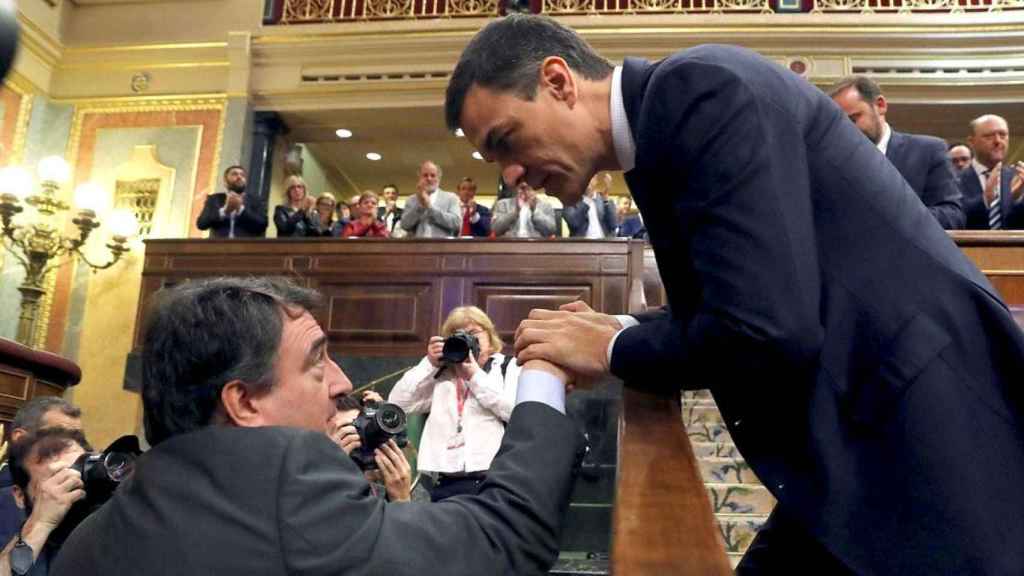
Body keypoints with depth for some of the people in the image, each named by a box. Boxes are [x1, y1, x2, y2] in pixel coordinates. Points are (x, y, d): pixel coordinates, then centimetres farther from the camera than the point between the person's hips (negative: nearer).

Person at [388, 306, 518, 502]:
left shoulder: (509, 367, 9)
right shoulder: (441, 375, 19)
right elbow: (398, 403, 11)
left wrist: (475, 375, -5)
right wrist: (429, 364, 5)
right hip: (445, 484, 4)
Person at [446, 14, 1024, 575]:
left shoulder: (701, 87, -17)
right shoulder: (667, 120, 11)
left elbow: (766, 330, -26)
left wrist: (612, 351, -10)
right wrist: (623, 331, 2)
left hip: (932, 435, -9)